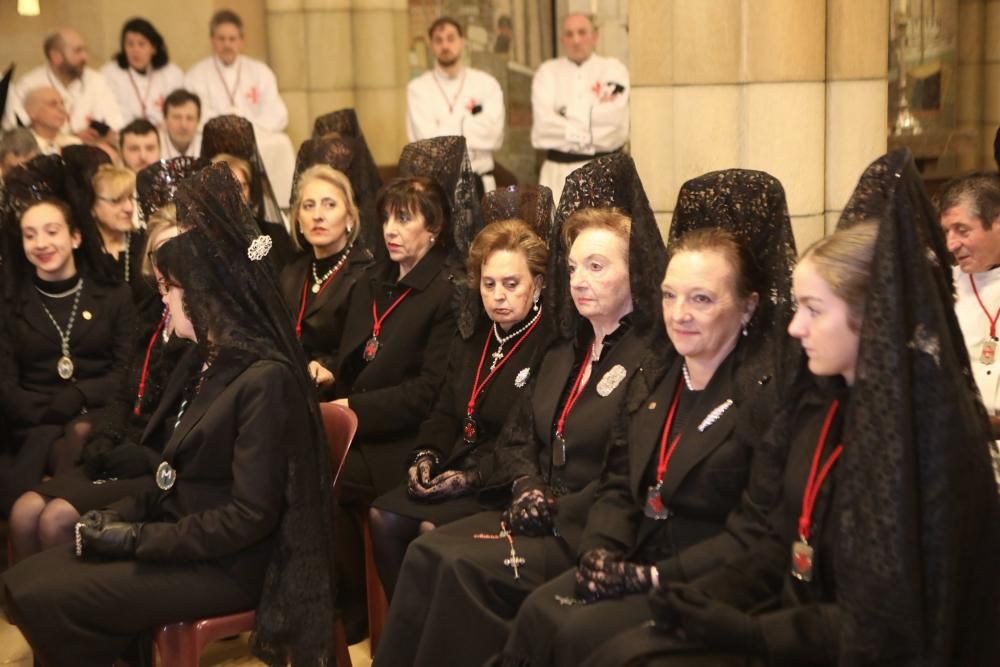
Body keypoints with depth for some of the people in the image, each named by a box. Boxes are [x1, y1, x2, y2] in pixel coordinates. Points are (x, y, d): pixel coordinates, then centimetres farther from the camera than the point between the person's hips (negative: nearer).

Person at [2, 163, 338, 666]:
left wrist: (136, 537, -17)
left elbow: (250, 517, -22)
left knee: (47, 600, -16)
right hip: (183, 534, 9)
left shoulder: (265, 380, -20)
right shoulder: (208, 364, 12)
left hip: (231, 565, -9)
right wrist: (118, 517, 0)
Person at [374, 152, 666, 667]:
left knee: (468, 567, -24)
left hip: (591, 532, -7)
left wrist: (557, 510, -18)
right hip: (539, 516, 8)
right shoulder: (564, 352, 19)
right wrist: (526, 488, -3)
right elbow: (517, 437, 17)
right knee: (427, 552, -14)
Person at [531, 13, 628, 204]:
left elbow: (613, 117, -9)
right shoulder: (548, 72, 11)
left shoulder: (613, 69, 8)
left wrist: (567, 115, -3)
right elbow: (544, 121, -5)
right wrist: (586, 135, -9)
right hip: (559, 170, 1)